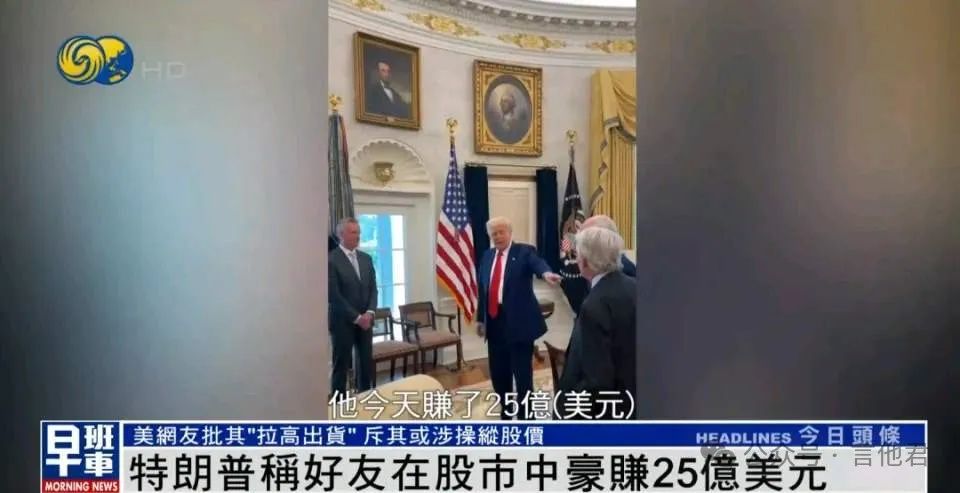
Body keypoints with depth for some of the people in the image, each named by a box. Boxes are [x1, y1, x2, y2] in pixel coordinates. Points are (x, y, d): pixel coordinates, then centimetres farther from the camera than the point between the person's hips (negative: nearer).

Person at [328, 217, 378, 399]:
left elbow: (373, 289, 10)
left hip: (365, 320, 6)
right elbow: (334, 295, -14)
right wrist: (356, 317, -14)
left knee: (366, 363, 10)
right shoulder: (331, 260, -10)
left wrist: (369, 313, -6)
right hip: (342, 322, -6)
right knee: (341, 365, 4)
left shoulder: (366, 259, 11)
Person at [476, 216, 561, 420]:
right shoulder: (487, 256, 12)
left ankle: (524, 416, 13)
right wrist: (480, 318, 15)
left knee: (522, 372, 0)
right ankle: (506, 411, 33)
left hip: (519, 321, -5)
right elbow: (482, 288, 16)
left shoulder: (524, 251, -5)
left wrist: (546, 272, -49)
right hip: (494, 322, 5)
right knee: (498, 372, 14)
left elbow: (537, 262, -26)